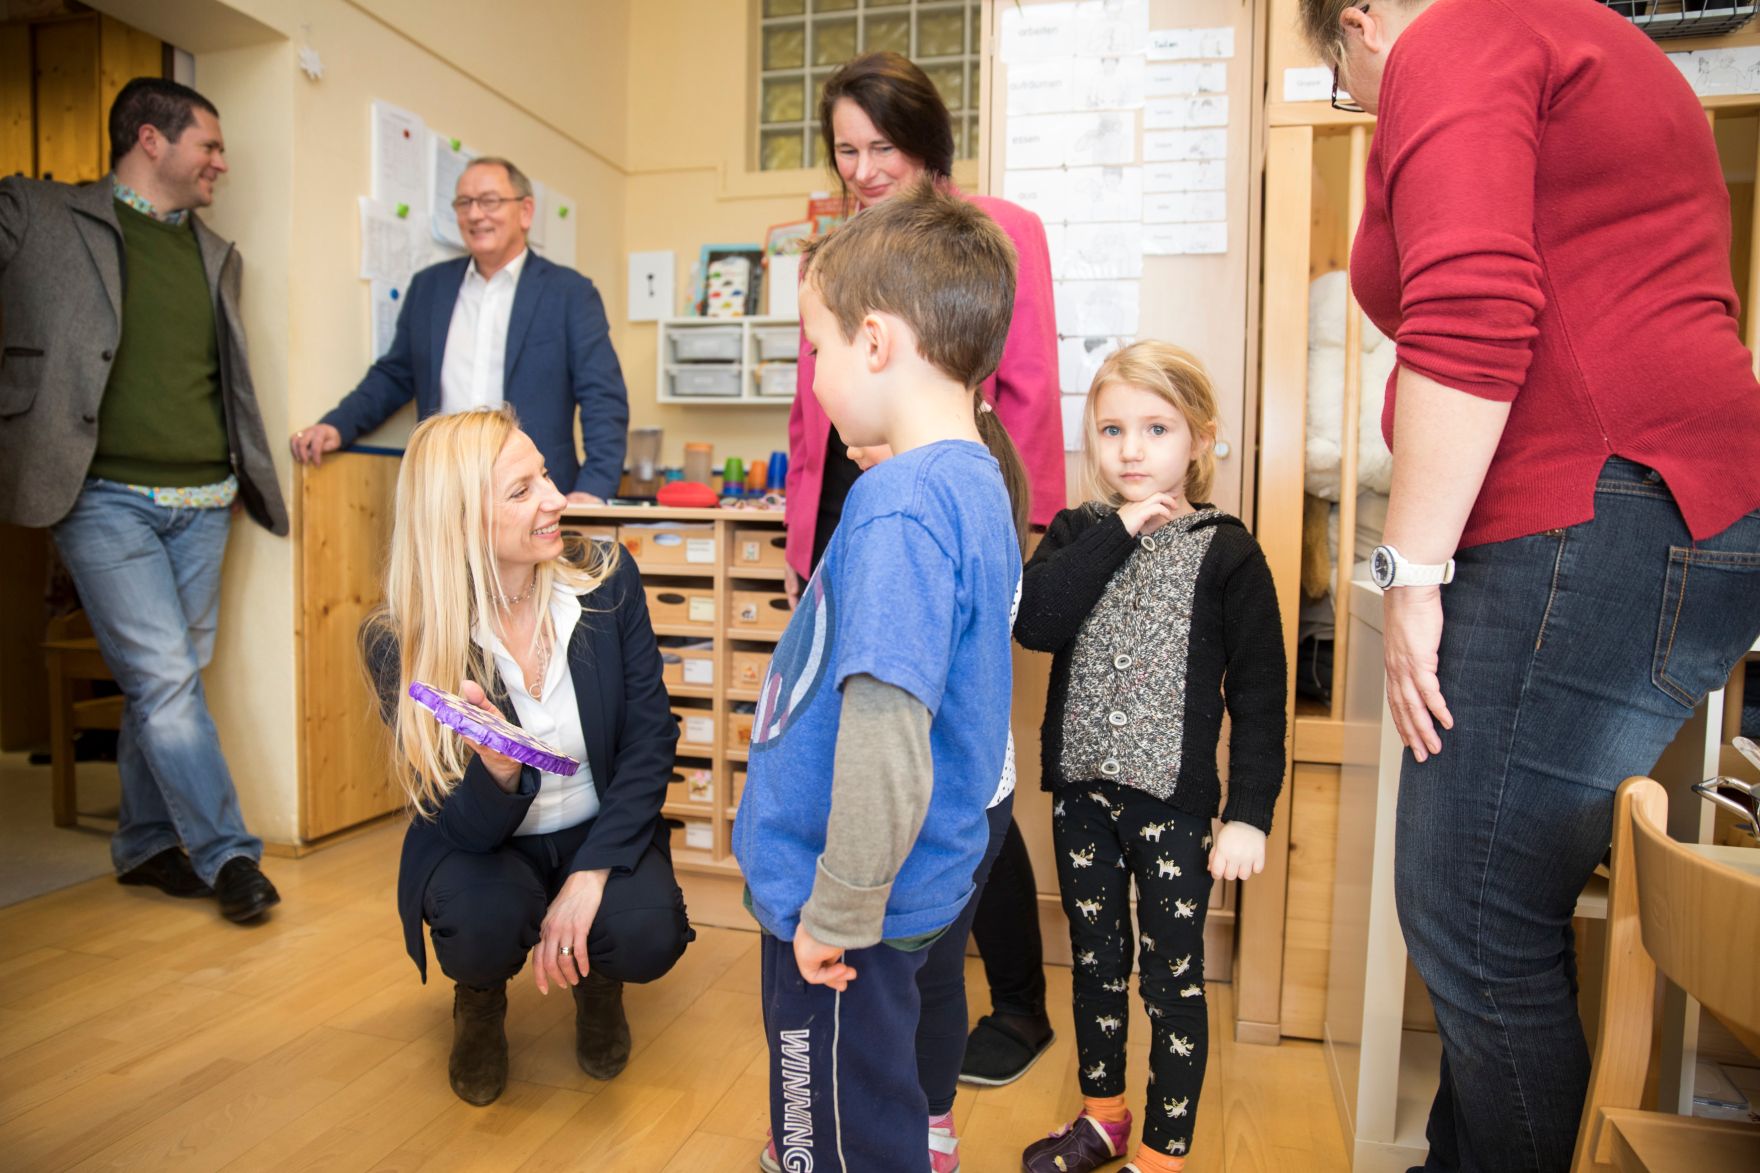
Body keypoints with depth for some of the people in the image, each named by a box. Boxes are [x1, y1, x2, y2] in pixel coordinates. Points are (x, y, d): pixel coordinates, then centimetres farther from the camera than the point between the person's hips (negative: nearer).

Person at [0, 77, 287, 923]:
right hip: (107, 499, -5)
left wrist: (244, 479, 17)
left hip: (202, 503, 5)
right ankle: (226, 853, 5)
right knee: (165, 681, -6)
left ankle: (146, 844, 25)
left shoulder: (215, 255, 16)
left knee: (166, 679, 11)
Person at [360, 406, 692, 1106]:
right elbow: (465, 825, -18)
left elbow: (649, 741, -12)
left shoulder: (607, 582, -15)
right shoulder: (400, 644, -19)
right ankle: (481, 1000, 9)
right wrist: (499, 774, -43)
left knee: (646, 936, -27)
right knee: (485, 925, -32)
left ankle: (596, 981, 14)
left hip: (598, 830, 1)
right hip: (479, 845, -1)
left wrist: (590, 875, -23)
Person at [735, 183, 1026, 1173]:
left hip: (853, 915, -8)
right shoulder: (980, 480, 3)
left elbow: (886, 736, -31)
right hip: (933, 889, 9)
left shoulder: (897, 508, -27)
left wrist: (839, 916, -20)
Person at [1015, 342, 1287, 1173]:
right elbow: (1033, 620, -16)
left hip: (1173, 801, -3)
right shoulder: (1077, 535, 3)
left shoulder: (1225, 553, -6)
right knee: (1094, 961, 19)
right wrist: (1120, 530, -16)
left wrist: (1249, 814, -10)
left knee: (1172, 977, 8)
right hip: (1082, 793, 4)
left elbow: (1259, 697, -5)